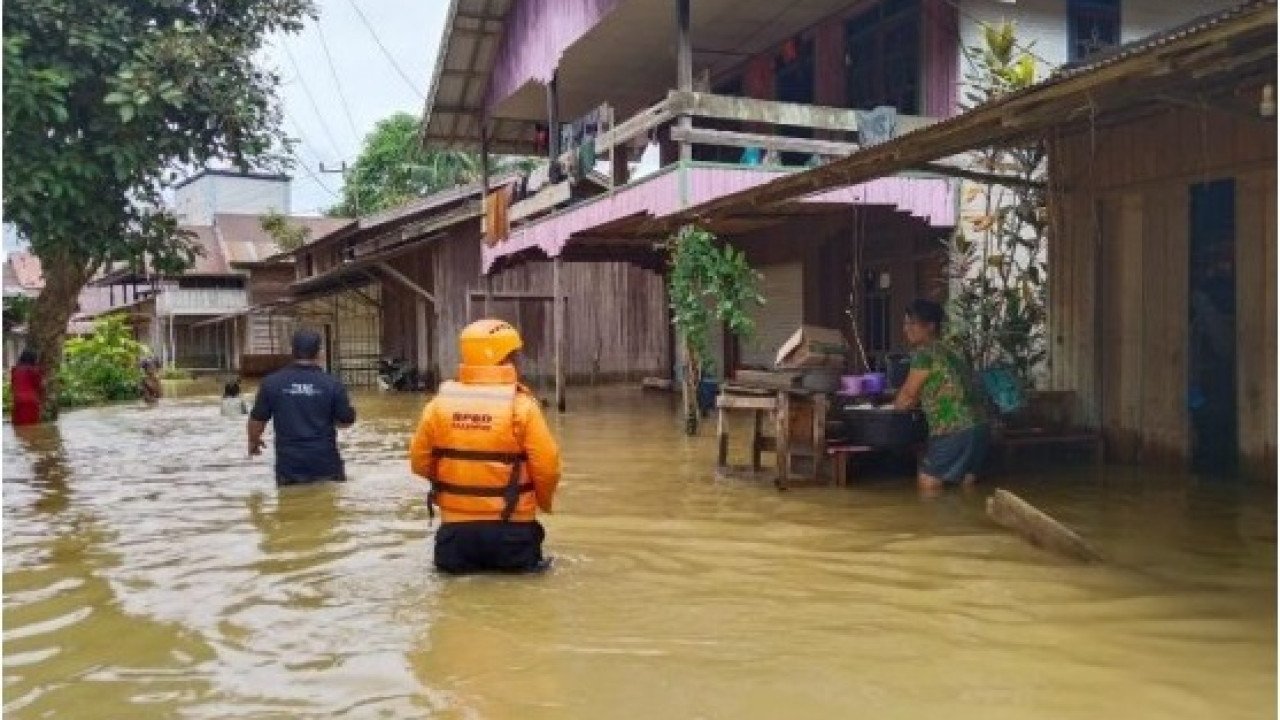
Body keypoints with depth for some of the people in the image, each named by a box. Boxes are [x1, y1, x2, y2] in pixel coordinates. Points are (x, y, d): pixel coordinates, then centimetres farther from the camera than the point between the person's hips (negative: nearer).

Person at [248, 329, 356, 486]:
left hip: (288, 464, 1)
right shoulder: (332, 384, -8)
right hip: (326, 464, -1)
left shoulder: (272, 382, -5)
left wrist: (254, 441, 22)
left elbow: (257, 419, 2)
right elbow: (347, 420, -2)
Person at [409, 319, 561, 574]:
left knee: (452, 567, 23)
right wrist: (543, 501, 8)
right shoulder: (522, 405, -13)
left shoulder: (439, 404, -4)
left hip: (456, 526, 2)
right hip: (510, 527, -2)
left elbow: (420, 463, 3)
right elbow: (547, 467, -13)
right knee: (522, 569, 19)